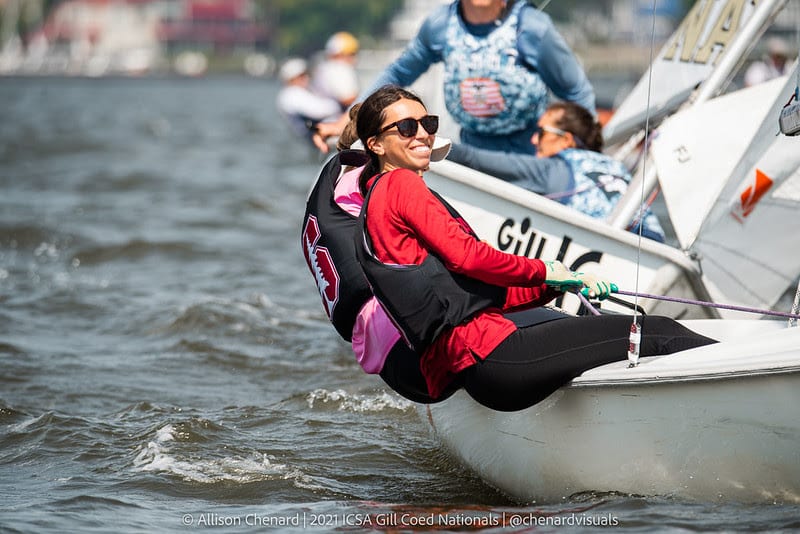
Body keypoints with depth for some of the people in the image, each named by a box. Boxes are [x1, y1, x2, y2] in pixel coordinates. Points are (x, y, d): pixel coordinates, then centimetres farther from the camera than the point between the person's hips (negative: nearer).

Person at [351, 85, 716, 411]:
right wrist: (544, 272, 0)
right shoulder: (399, 184, -1)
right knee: (660, 339, -9)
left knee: (658, 328, 3)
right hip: (486, 357, -9)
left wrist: (559, 284, 11)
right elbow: (465, 255, -13)